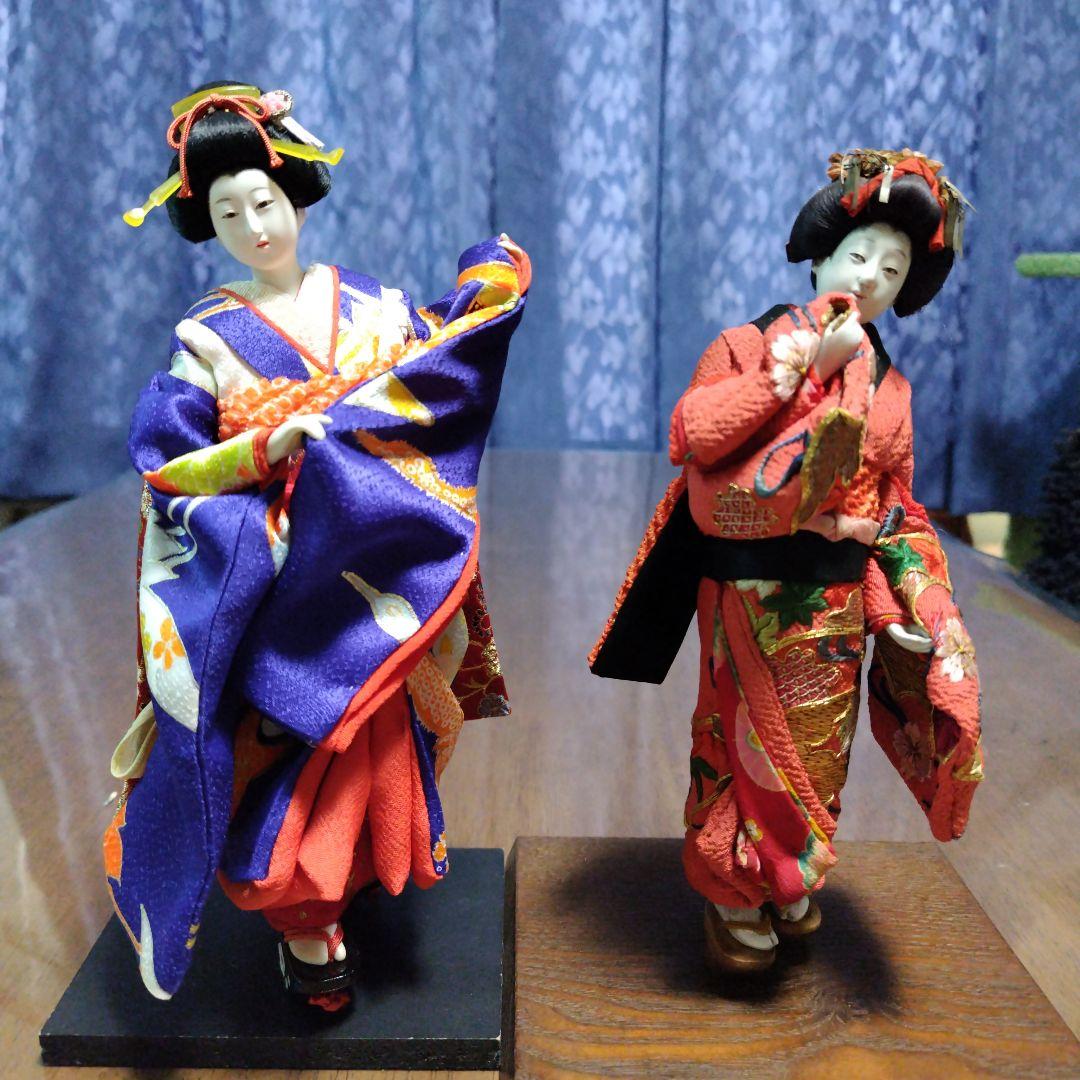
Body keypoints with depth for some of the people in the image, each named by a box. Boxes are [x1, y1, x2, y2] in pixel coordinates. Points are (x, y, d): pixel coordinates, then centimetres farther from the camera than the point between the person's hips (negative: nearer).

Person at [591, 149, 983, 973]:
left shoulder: (888, 385, 9)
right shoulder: (748, 344, -3)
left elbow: (896, 506, 12)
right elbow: (694, 435, -20)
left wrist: (902, 608, -1)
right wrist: (805, 365, -17)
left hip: (835, 604, 4)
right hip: (748, 596, -4)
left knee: (815, 753, 15)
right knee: (746, 747, 8)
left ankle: (793, 888, 39)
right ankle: (736, 901, 28)